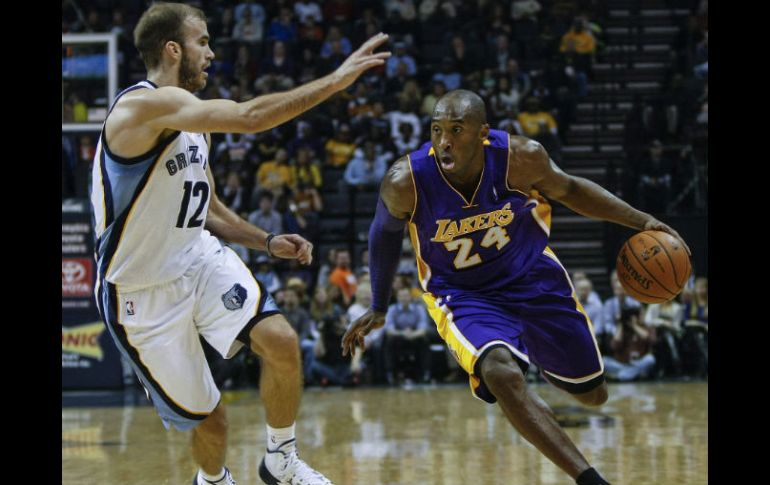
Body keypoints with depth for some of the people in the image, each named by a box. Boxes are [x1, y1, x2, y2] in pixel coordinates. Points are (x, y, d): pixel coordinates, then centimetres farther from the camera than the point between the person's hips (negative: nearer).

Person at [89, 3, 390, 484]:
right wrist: (336, 80, -28)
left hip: (199, 261, 7)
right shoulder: (143, 104, -22)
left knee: (281, 341, -18)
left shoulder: (193, 121, 8)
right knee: (207, 415, 3)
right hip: (142, 293, -7)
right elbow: (250, 116, -32)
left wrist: (267, 241, 6)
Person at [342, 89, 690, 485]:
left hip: (532, 277, 3)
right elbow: (386, 231, -3)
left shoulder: (521, 159, -24)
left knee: (592, 394, 13)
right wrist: (378, 309, 7)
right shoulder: (406, 182, -26)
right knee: (501, 373, -35)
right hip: (462, 295, -2)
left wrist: (641, 221, -10)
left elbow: (567, 189, -2)